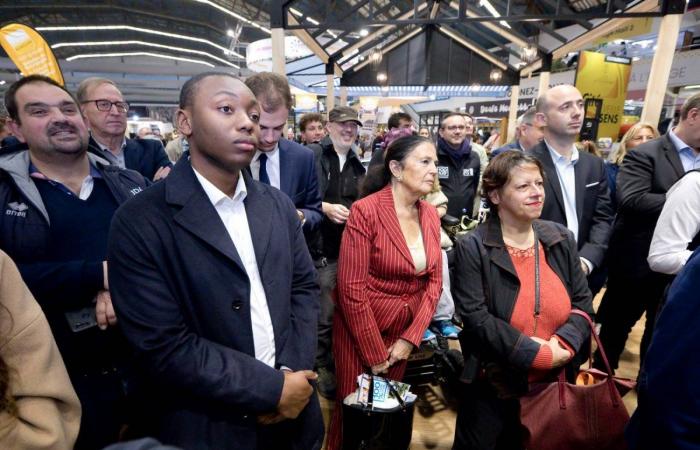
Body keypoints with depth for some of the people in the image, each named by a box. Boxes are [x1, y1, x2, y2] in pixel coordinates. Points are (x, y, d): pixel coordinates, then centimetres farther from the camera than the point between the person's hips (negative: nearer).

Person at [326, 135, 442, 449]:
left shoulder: (430, 215, 0)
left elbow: (434, 280, 2)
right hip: (361, 330, -5)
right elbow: (351, 288, -20)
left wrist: (410, 338, -5)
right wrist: (375, 353, -13)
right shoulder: (365, 211, -19)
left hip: (406, 330, 5)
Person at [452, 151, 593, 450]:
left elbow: (583, 302, 2)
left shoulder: (562, 239, 0)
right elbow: (476, 318, -21)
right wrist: (541, 354, -21)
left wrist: (563, 344, -16)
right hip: (492, 384, -4)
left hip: (553, 382, 5)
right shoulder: (472, 248, -17)